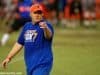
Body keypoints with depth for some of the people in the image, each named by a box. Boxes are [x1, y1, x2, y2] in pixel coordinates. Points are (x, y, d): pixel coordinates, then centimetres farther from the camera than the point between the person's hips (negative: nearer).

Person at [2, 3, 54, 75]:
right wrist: (9, 57, 18)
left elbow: (49, 35, -33)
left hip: (42, 64, -8)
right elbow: (19, 43, 20)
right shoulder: (27, 26, 13)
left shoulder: (46, 25, -10)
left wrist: (45, 28, -56)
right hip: (29, 65, 8)